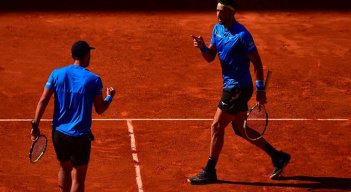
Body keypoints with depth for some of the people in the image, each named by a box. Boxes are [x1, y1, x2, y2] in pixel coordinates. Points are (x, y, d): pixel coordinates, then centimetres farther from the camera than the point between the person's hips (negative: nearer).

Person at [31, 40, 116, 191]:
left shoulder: (57, 74, -2)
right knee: (78, 178, 6)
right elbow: (100, 109, -4)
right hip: (80, 136, -4)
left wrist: (35, 124, 1)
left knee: (64, 168, 25)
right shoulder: (94, 80, -10)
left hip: (58, 132, 4)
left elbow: (43, 100, -5)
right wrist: (109, 97, 15)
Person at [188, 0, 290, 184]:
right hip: (230, 86, 9)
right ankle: (278, 157, 25)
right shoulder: (217, 28, 6)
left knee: (217, 126, -6)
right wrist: (202, 47, -14)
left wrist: (260, 90, -14)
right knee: (241, 129, 15)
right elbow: (210, 57, 8)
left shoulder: (242, 35, -18)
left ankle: (209, 172, 4)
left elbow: (257, 63, -13)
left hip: (238, 88, -9)